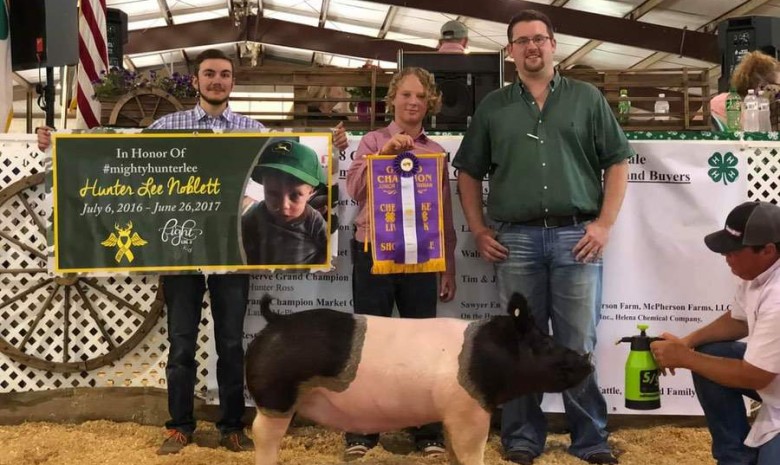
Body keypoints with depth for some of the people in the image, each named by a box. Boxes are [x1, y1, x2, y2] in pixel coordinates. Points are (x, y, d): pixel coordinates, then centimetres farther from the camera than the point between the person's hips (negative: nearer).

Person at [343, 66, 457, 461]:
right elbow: (354, 189, -10)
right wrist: (384, 152, -20)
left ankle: (428, 432, 15)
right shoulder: (373, 141, 5)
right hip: (373, 253, -2)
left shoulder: (436, 152, 11)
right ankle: (361, 432, 11)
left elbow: (445, 216, 12)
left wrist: (449, 268, 11)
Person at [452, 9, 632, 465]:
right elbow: (468, 172, 14)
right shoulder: (493, 106, 11)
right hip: (515, 239, 1)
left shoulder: (587, 98, 8)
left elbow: (617, 162, 6)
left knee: (579, 345, 3)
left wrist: (605, 224, -3)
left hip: (577, 236, -1)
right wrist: (479, 230, 5)